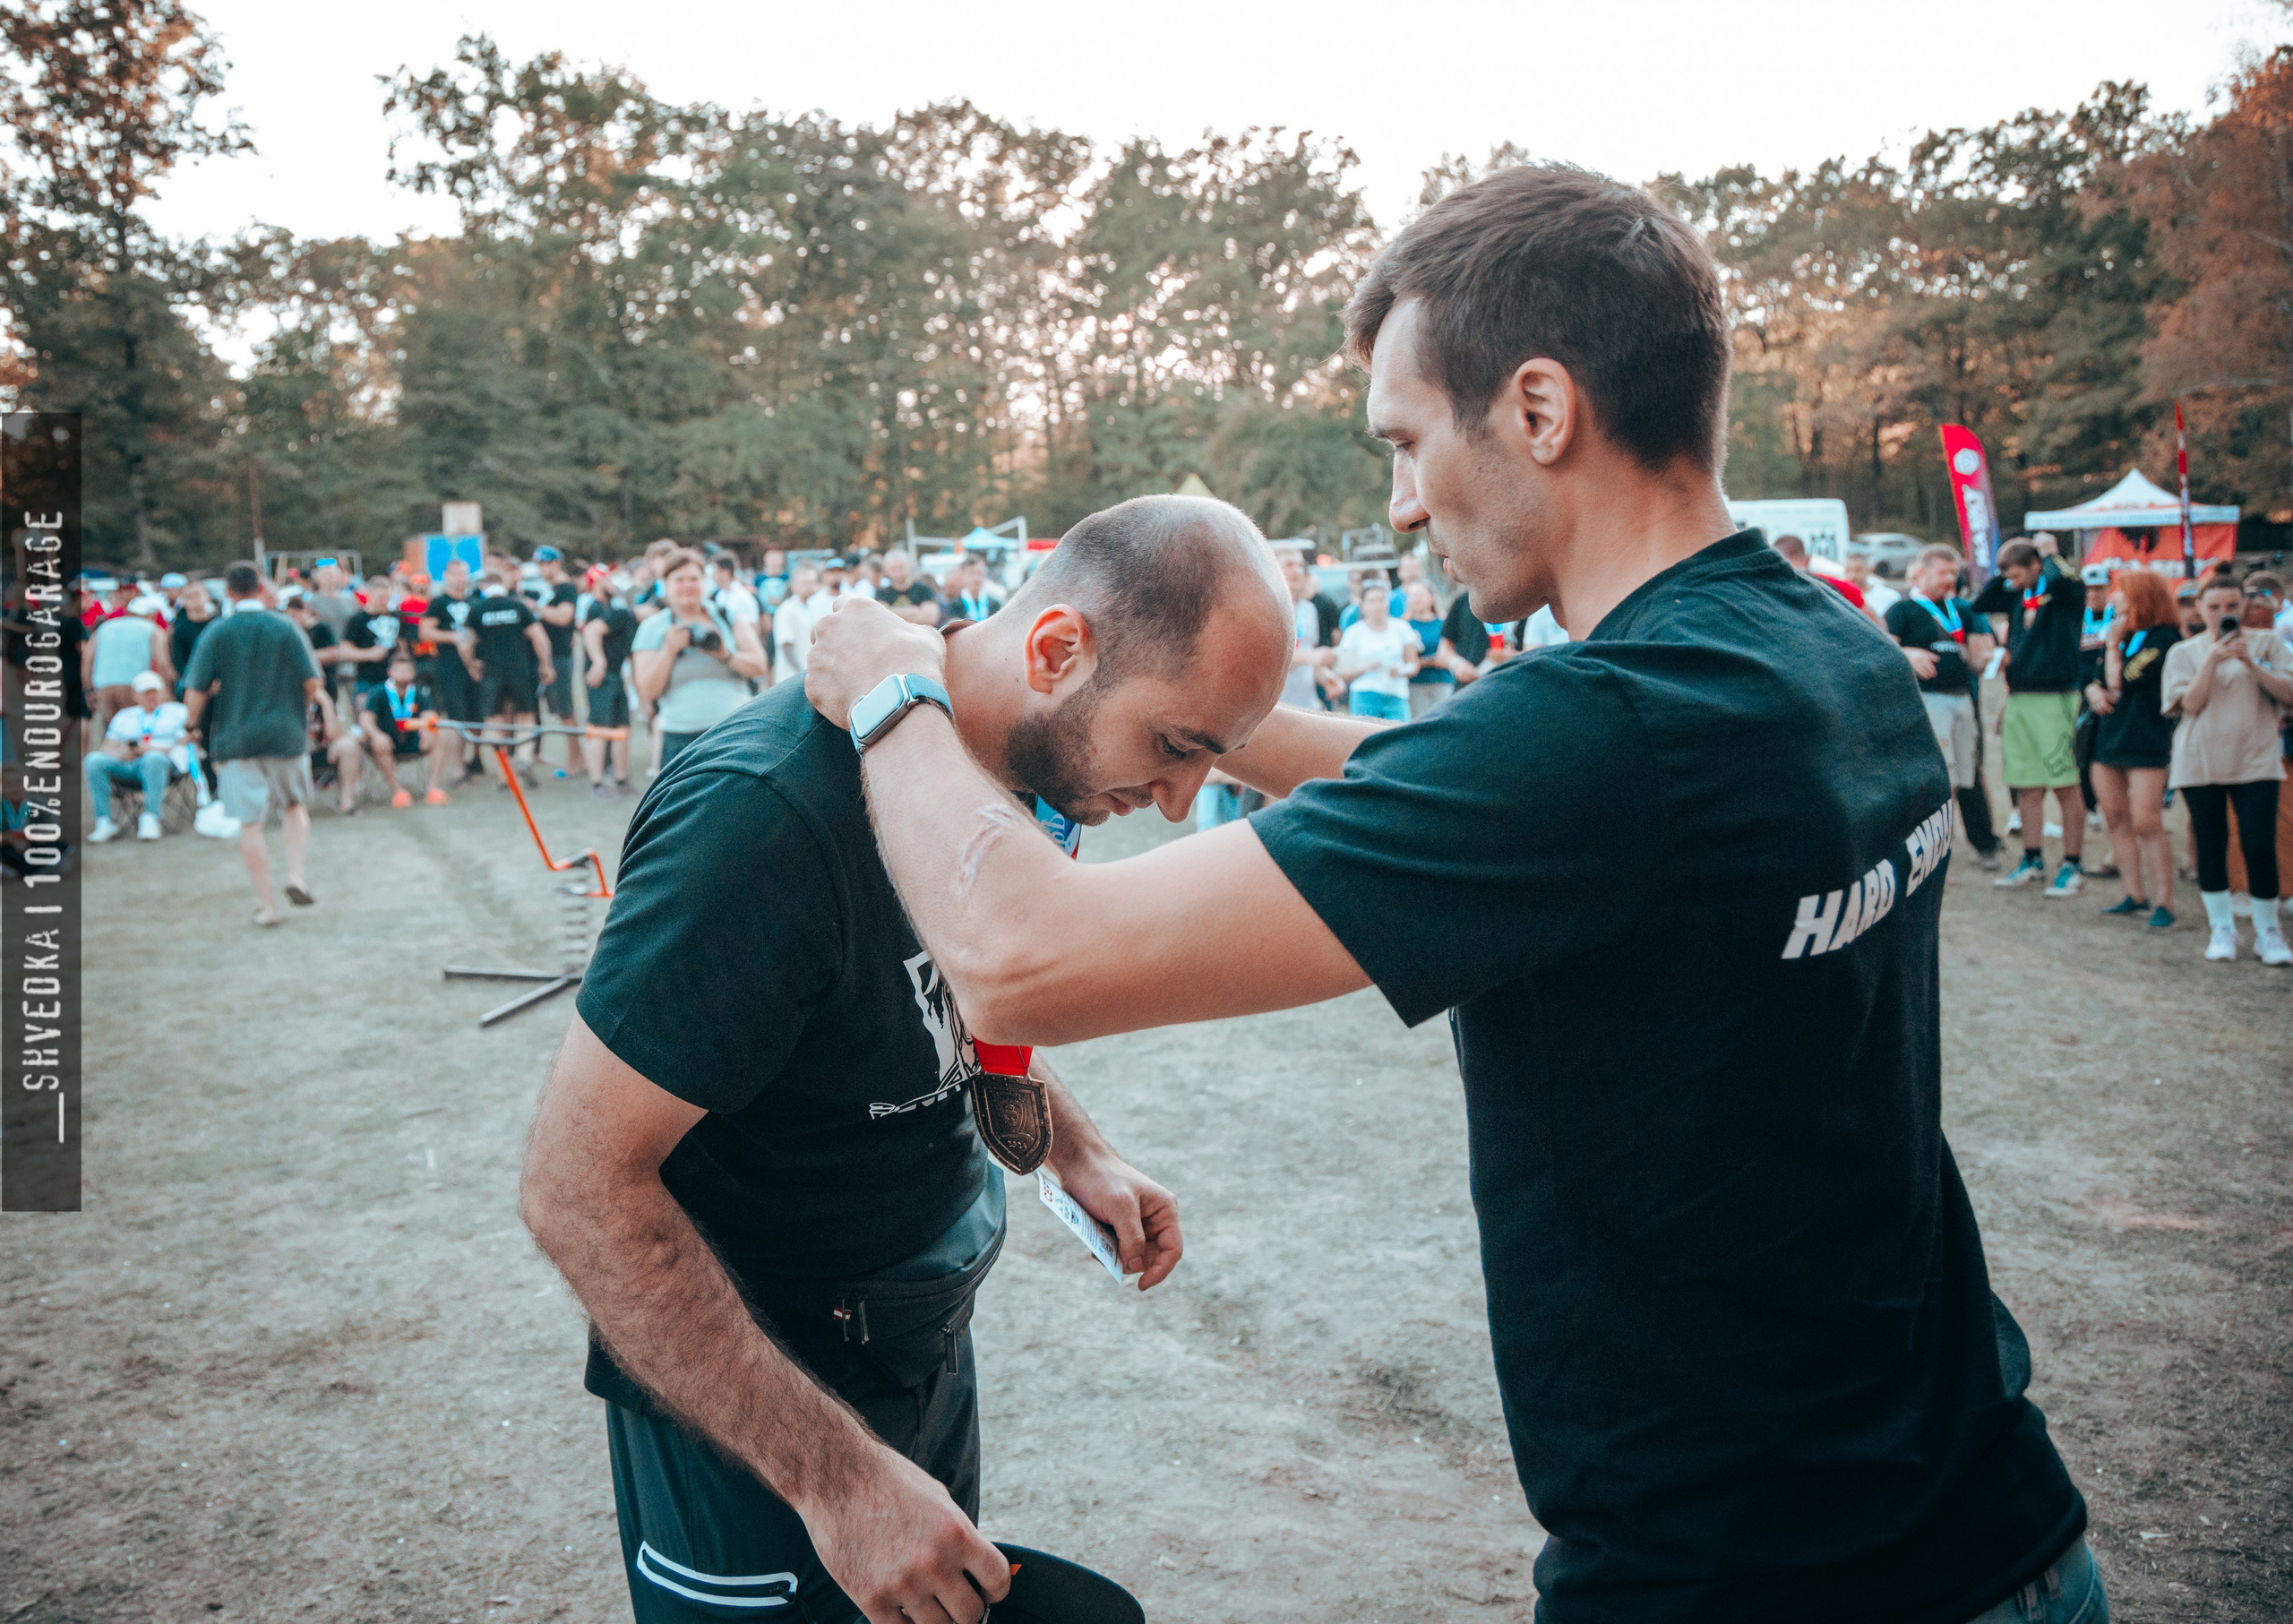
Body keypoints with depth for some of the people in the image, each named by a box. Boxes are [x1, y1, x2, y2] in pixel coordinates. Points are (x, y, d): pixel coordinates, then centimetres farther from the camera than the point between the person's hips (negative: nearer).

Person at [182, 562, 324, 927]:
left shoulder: (215, 635, -3)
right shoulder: (285, 628, -3)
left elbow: (194, 695, -6)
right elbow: (314, 683, -5)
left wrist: (196, 726, 14)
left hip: (235, 738, -1)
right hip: (284, 735, 1)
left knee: (250, 823, 5)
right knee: (295, 804, 21)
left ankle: (266, 905, 8)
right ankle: (295, 876, 2)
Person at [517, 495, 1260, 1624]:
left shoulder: (1031, 769, -5)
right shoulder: (775, 807, -32)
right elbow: (578, 1187, -29)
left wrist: (1075, 1153, -1)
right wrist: (833, 1474, -29)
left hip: (927, 1340, 8)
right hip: (748, 1396, -8)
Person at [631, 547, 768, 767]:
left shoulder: (726, 616, 10)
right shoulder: (652, 629, 7)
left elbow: (759, 666, 3)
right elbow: (647, 691, -1)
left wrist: (726, 655, -13)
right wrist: (669, 650, -10)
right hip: (681, 739, -1)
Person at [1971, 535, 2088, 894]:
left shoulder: (2066, 591, -5)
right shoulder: (2017, 595, 13)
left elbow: (2059, 581, -27)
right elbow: (1979, 606, 17)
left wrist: (2049, 555, -8)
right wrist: (2002, 574, 9)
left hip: (2055, 699, -6)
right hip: (2018, 699, 7)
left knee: (2065, 784, -3)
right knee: (2026, 787, 10)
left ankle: (2072, 865, 2)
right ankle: (2033, 860, 20)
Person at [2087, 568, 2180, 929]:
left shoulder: (2162, 638, -10)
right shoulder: (2120, 636, 14)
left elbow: (2122, 681, -17)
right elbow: (2091, 679, 20)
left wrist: (2112, 646, -4)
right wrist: (2094, 691, -2)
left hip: (2145, 743, -8)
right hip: (2108, 737, 8)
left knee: (2146, 823, -10)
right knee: (2116, 820, 9)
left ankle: (2163, 902, -5)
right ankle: (2136, 894, 17)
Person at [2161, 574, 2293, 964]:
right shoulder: (2185, 651, 6)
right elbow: (2191, 704, -6)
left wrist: (2251, 663, -15)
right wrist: (2213, 659, -15)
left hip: (2256, 759, 0)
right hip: (2201, 762, 1)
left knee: (2260, 846, -6)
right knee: (2211, 847, 3)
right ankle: (2221, 928, 16)